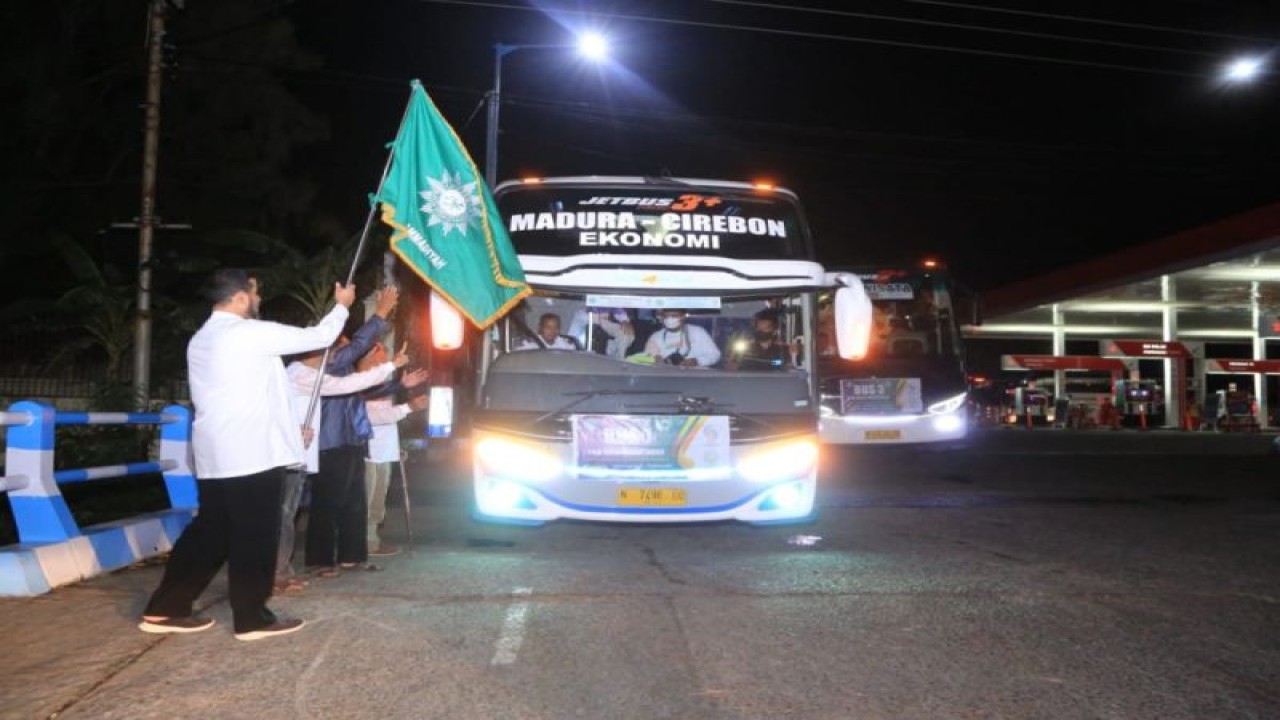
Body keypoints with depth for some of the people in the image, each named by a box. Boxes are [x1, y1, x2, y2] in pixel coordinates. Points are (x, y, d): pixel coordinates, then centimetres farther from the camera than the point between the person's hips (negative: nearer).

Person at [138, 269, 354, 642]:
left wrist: (285, 425, 29)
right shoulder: (252, 333, -12)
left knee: (211, 531, 15)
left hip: (214, 455, 9)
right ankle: (251, 618, 8)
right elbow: (320, 336, -6)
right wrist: (341, 305, 13)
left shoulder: (200, 340, 17)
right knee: (255, 536, 0)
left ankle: (165, 609, 18)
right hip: (252, 453, -9)